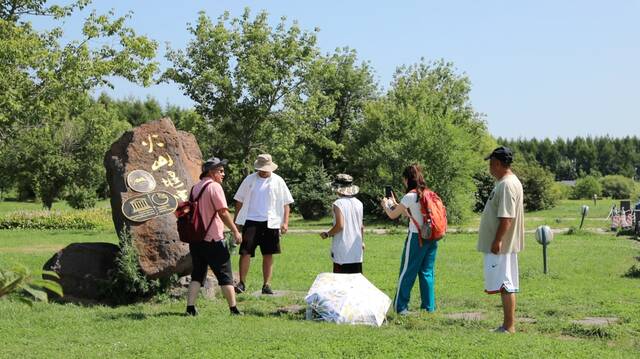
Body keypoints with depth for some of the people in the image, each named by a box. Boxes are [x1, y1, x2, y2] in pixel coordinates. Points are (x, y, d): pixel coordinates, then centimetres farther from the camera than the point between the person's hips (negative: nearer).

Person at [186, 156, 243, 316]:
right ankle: (234, 309, 5)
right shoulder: (215, 187, -11)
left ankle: (190, 308, 3)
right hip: (213, 240, -7)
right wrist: (235, 231, -12)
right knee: (225, 275, 3)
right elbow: (223, 213, -17)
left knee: (197, 274, 12)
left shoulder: (195, 188, 13)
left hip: (195, 239, 7)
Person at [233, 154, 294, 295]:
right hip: (250, 221, 0)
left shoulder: (278, 181, 5)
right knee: (245, 252, -8)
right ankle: (242, 283, 1)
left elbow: (285, 204, 6)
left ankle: (266, 285, 11)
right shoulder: (249, 180, 7)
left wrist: (285, 222, -4)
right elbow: (239, 201, 12)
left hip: (270, 223, 0)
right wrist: (236, 221, 8)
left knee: (268, 255, 5)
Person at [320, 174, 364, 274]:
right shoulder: (358, 203, 6)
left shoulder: (338, 204, -12)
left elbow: (340, 226, -19)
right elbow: (361, 227, 12)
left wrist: (327, 234, -3)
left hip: (342, 250, -6)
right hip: (356, 250, 6)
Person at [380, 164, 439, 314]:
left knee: (407, 272, 2)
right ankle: (429, 306, 12)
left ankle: (401, 307, 5)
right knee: (427, 272, 12)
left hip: (416, 237, -7)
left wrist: (385, 205, 16)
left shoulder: (410, 196, -10)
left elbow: (392, 215, -3)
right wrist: (395, 204, 28)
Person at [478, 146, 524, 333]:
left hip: (501, 245, -11)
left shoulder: (507, 185, -17)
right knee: (506, 285, 12)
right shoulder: (508, 182, 16)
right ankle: (507, 325, 18)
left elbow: (506, 217, -23)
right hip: (504, 244, 11)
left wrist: (497, 241, -24)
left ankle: (509, 327, -5)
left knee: (505, 285, -7)